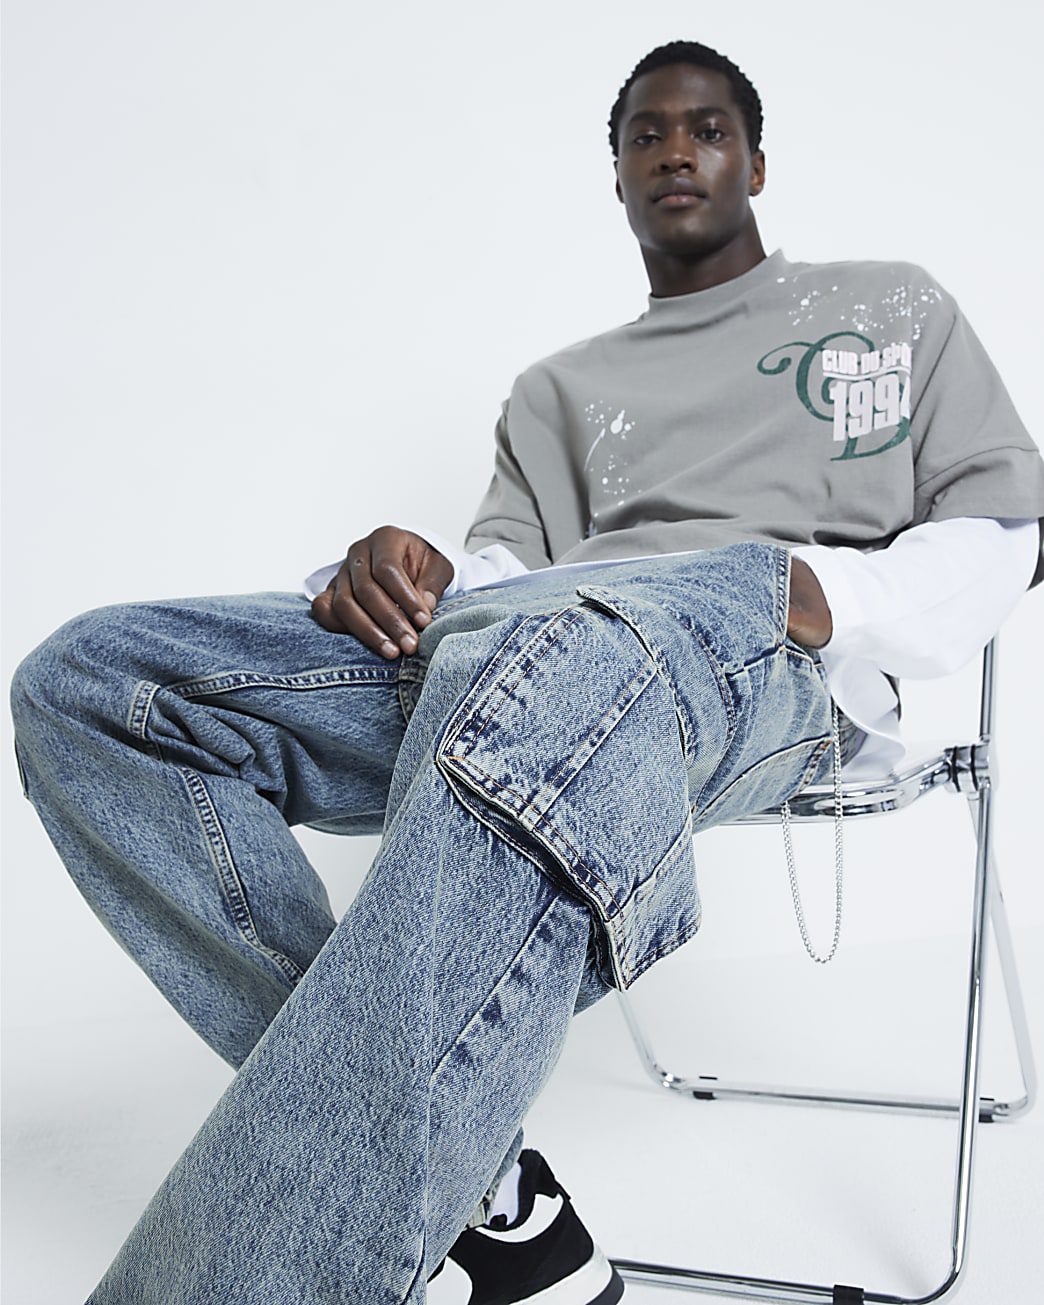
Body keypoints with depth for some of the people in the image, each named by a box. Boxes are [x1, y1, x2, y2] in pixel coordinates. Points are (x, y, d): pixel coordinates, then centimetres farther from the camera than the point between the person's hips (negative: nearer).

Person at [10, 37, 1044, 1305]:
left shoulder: (892, 307, 25)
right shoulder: (560, 385, 32)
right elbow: (508, 553, 18)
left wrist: (823, 597, -7)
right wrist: (415, 574, -8)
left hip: (771, 661, -4)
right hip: (511, 646, 5)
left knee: (546, 659, -43)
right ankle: (473, 1181, -26)